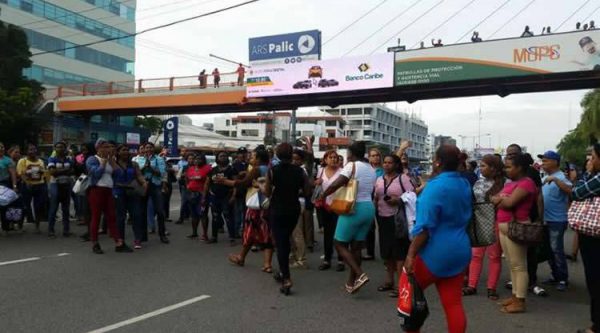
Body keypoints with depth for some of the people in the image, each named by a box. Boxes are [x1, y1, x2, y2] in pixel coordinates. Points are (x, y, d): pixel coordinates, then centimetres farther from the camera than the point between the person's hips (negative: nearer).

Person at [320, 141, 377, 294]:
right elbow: (370, 190, 11)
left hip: (353, 209, -7)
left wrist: (322, 195, -7)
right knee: (357, 246, 12)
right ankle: (351, 283, 16)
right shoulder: (371, 169, 13)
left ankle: (360, 275, -11)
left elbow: (336, 184, -19)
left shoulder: (352, 165, -10)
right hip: (369, 208, 8)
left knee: (340, 244, 3)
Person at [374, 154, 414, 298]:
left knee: (399, 251, -7)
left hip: (398, 219, -6)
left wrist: (398, 200, -20)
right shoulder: (379, 179, 12)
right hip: (383, 218, 6)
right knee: (386, 250, 11)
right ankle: (389, 280, 24)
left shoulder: (403, 178, -6)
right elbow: (376, 198, 18)